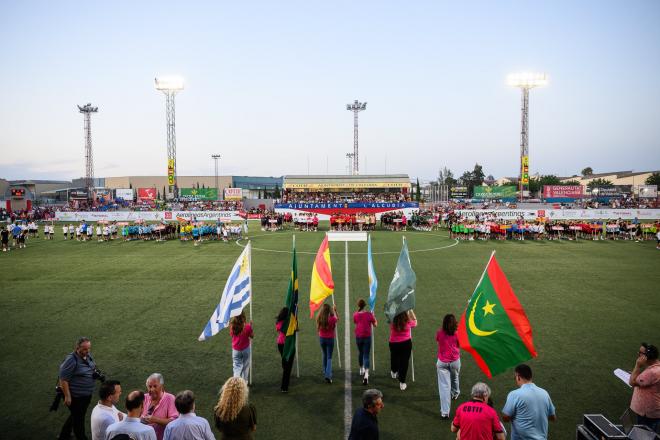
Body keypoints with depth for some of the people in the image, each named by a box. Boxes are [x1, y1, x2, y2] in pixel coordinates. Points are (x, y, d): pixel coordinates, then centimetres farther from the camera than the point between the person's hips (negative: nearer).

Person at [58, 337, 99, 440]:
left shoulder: (88, 355, -1)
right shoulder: (71, 360, -25)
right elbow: (63, 380, -22)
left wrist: (96, 374, -3)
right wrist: (67, 396, -20)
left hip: (87, 394, 8)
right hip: (76, 396, -8)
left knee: (75, 416, 26)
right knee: (78, 419, 10)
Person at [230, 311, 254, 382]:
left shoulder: (232, 326, -14)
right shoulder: (247, 327, -19)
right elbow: (252, 336, -5)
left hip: (235, 350, 1)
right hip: (245, 349, -1)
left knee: (237, 367, 8)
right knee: (245, 366, 17)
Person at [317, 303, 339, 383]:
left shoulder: (319, 318, -11)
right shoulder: (332, 319, -19)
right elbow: (337, 318, 3)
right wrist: (335, 310, 14)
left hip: (321, 338, 4)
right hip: (330, 339, -3)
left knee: (325, 355, 23)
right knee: (329, 357, 2)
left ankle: (325, 372, 37)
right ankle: (328, 375, -10)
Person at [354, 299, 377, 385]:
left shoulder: (355, 315, -7)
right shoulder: (369, 314, -13)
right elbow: (375, 324, -2)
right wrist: (374, 317, 13)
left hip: (358, 337, 3)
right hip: (367, 337, -3)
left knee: (360, 353, 24)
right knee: (366, 356, -2)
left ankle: (361, 370, 41)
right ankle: (366, 375, -17)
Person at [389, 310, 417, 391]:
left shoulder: (393, 322, -10)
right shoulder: (408, 322, -14)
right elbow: (415, 322, 8)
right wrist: (411, 311, 12)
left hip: (393, 344, 2)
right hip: (406, 344, -2)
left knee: (394, 358, 25)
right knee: (404, 362, 5)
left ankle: (394, 372, 53)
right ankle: (402, 383, 9)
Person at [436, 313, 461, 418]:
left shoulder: (440, 333, -13)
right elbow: (460, 345, 0)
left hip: (442, 362, -1)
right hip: (455, 361, 1)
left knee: (444, 385, -1)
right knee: (454, 378, 30)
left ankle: (445, 412, -7)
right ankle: (455, 393, 58)